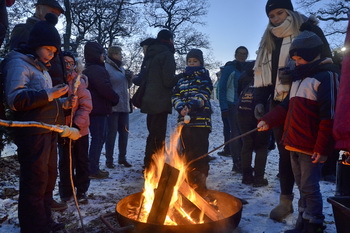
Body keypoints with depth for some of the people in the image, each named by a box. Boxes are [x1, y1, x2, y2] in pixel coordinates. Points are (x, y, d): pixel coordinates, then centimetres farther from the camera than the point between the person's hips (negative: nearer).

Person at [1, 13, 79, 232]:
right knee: (35, 183, -3)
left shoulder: (41, 67, 21)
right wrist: (49, 94, -21)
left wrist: (64, 103, 11)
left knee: (49, 177, 17)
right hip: (32, 133, -10)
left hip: (48, 132, 10)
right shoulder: (19, 63, -6)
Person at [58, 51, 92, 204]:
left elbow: (86, 105, -11)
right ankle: (66, 192, 27)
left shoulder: (79, 81, -6)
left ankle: (81, 191, 24)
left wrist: (77, 124, -21)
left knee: (82, 161, 9)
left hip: (80, 129, -1)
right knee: (65, 162, 11)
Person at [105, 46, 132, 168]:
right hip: (113, 106, -7)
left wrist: (129, 78, 3)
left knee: (124, 132, 10)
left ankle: (122, 157, 22)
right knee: (112, 133, -1)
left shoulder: (121, 68, 17)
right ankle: (109, 159, 10)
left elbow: (127, 85, 22)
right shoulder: (107, 68, -7)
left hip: (124, 106, 8)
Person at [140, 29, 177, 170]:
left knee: (153, 135, 18)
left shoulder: (150, 55, 16)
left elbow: (144, 77, 19)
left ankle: (148, 166, 28)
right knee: (158, 138, -4)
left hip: (149, 101, 9)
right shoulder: (166, 54, -9)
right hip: (160, 102, -9)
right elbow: (169, 80, -16)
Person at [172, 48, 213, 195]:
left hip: (200, 120, -5)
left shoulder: (204, 77, 7)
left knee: (200, 153, -8)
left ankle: (201, 184, 0)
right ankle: (190, 182, 23)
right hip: (184, 120, 5)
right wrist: (180, 107, -10)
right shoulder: (182, 78, 19)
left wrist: (191, 105, -24)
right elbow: (175, 96, 11)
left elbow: (203, 95, -8)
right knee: (186, 153, 10)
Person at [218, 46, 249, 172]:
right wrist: (224, 107, -12)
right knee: (236, 134, -4)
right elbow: (222, 88, -4)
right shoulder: (229, 68, 1)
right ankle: (237, 163, 4)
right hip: (233, 106, -5)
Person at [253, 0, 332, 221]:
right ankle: (286, 200, 16)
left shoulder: (309, 30, 1)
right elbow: (263, 74, 16)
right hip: (279, 103, 5)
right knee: (285, 152, 7)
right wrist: (260, 101, 6)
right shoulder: (268, 41, 18)